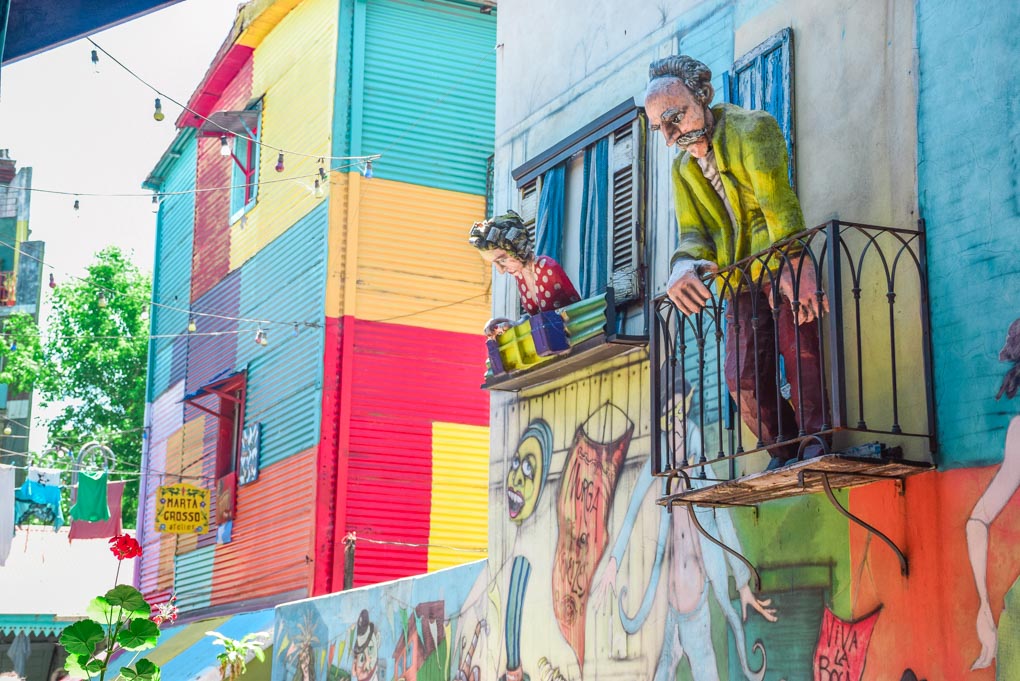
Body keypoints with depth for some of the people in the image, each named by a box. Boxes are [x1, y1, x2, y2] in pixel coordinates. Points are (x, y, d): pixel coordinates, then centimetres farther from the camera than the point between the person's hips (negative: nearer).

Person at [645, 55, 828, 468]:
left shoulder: (751, 129, -5)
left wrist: (794, 264, -33)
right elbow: (693, 231, 9)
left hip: (781, 265, -6)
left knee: (800, 350, -17)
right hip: (739, 281, 6)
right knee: (743, 377, -3)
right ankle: (784, 453, 6)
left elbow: (778, 201, -19)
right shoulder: (684, 168, 17)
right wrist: (684, 264, -17)